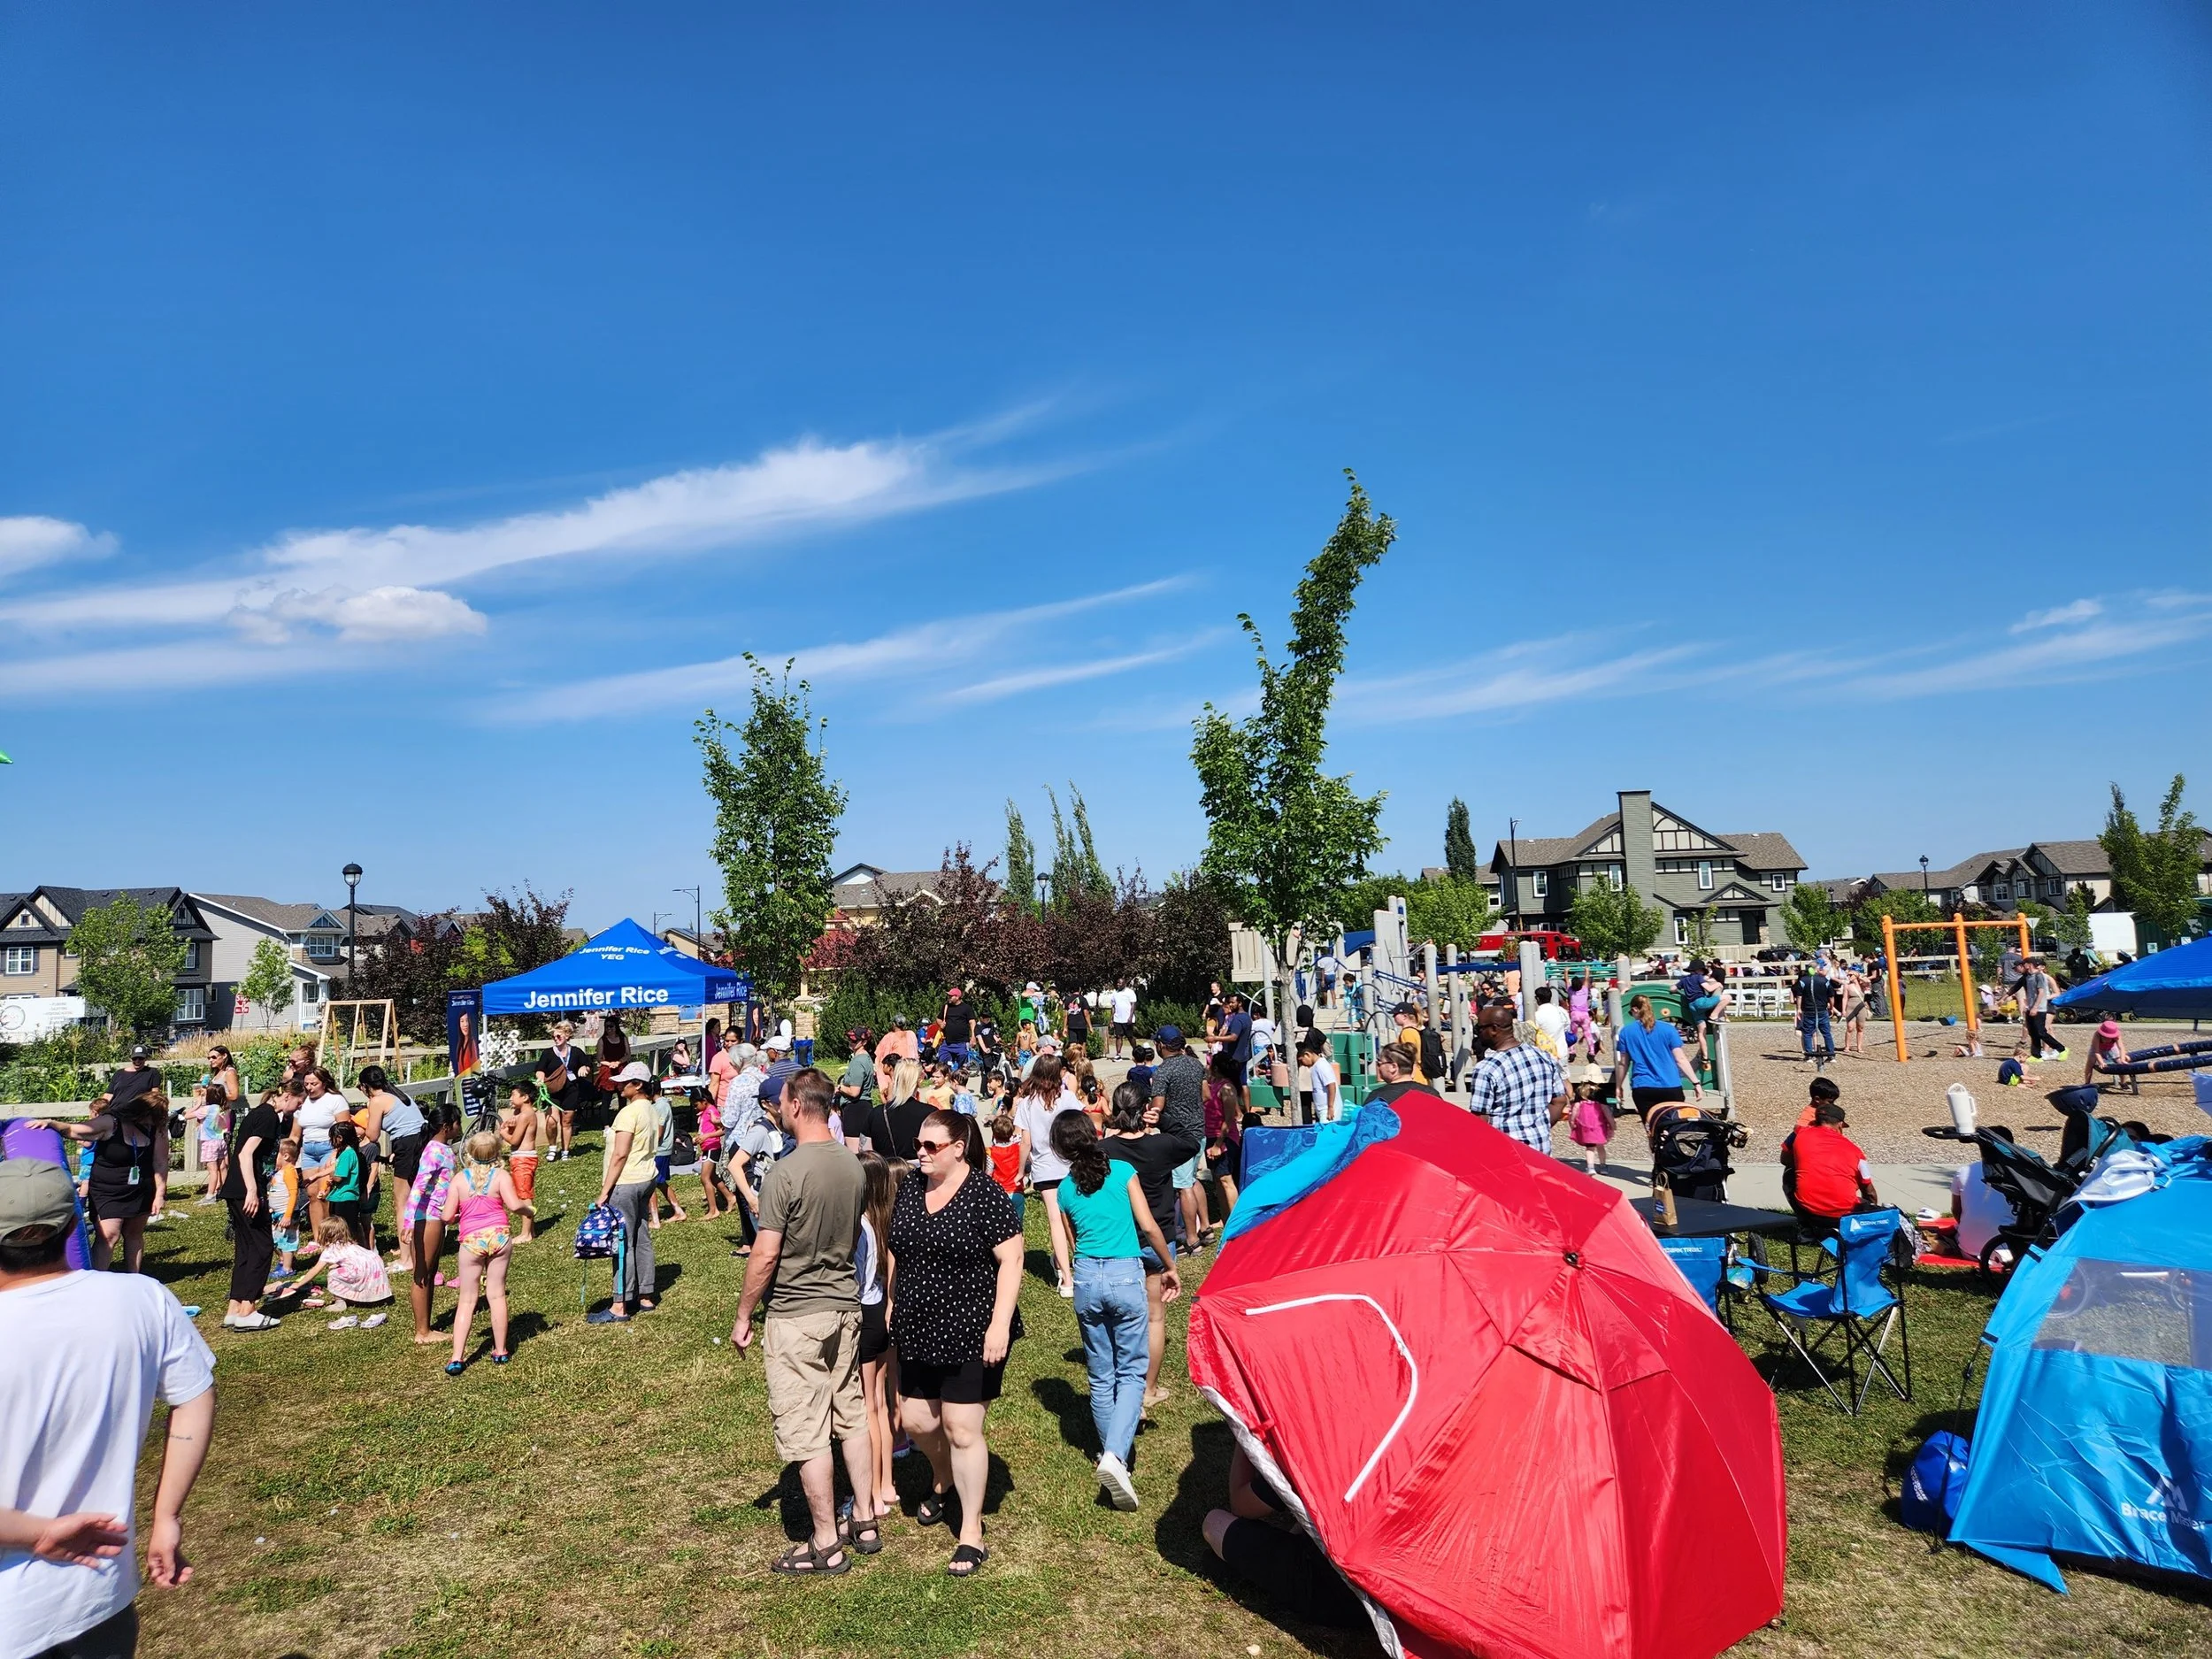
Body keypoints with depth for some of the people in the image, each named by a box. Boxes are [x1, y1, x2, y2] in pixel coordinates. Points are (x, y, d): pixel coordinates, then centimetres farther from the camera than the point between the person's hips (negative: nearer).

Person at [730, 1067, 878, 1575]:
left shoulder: (786, 1173, -21)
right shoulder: (854, 1166, 0)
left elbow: (765, 1255, -18)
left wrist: (743, 1317, -5)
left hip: (795, 1318, -7)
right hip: (845, 1308, 7)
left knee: (805, 1433, 4)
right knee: (851, 1417, 17)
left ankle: (826, 1546, 13)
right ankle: (866, 1522, 27)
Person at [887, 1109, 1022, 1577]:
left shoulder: (985, 1195, -15)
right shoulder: (909, 1193, 4)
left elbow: (1010, 1261, -16)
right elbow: (897, 1255, 15)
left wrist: (1000, 1324, -21)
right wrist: (892, 1307, 14)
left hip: (971, 1335, -6)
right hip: (918, 1333, 6)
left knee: (962, 1429, -1)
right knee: (916, 1420, 15)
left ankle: (971, 1531, 16)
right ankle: (944, 1484, 46)